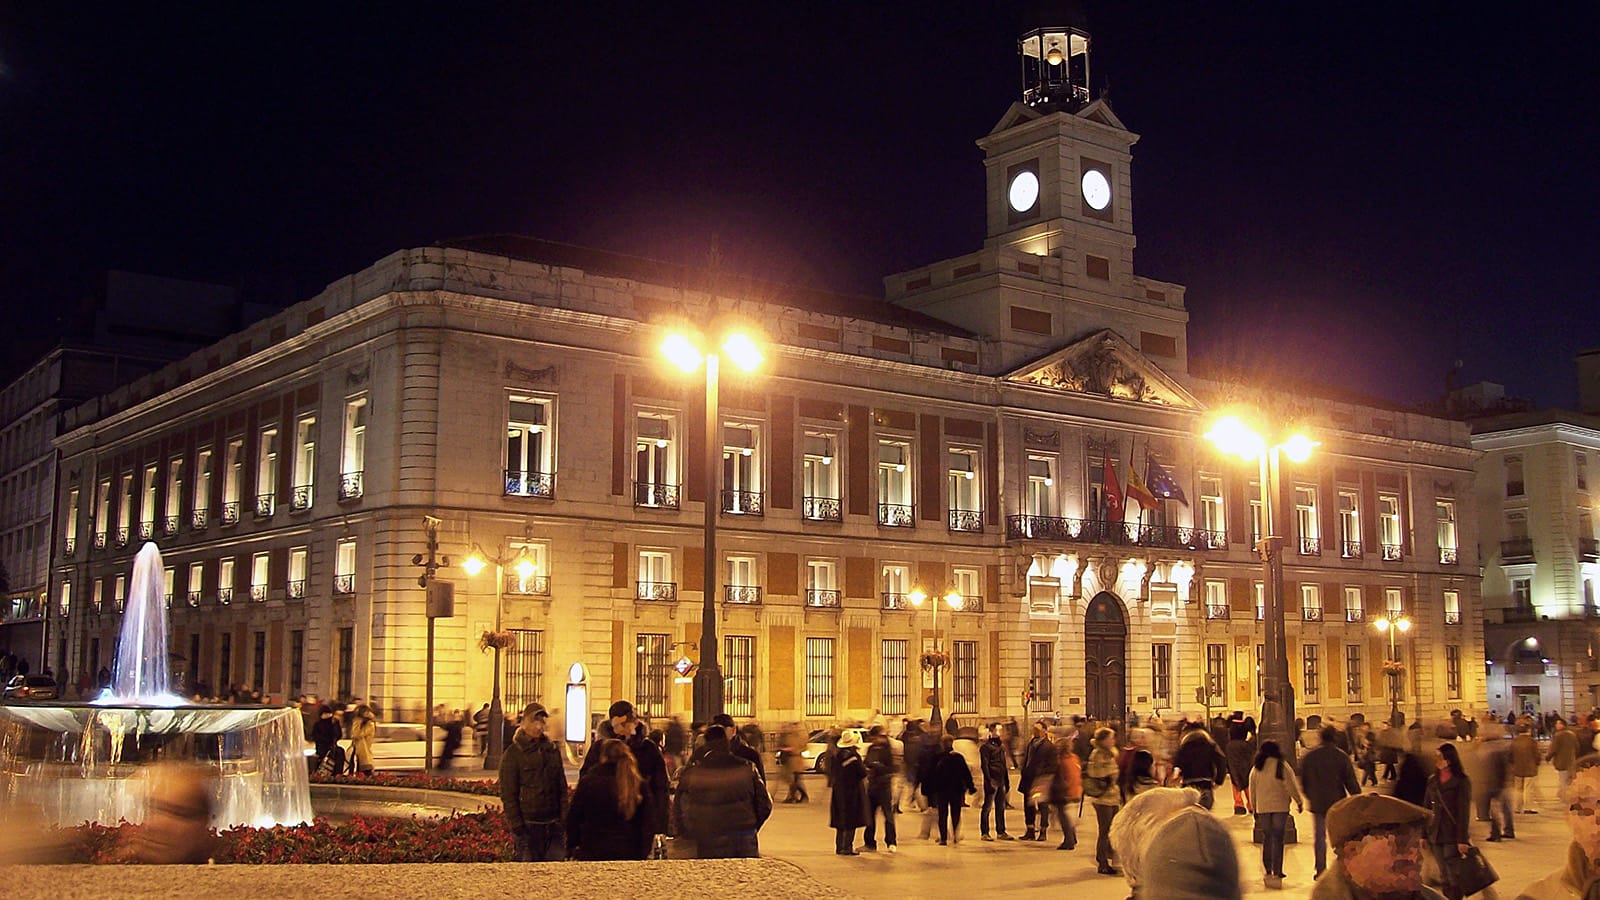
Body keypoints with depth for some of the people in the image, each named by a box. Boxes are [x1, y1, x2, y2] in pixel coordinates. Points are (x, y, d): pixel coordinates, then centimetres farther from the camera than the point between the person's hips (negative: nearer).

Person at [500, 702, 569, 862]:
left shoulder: (552, 750, 12)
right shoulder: (513, 753, -3)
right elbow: (508, 795, -6)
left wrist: (564, 818, 4)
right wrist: (517, 828, -11)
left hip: (553, 823, 5)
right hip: (528, 823, -4)